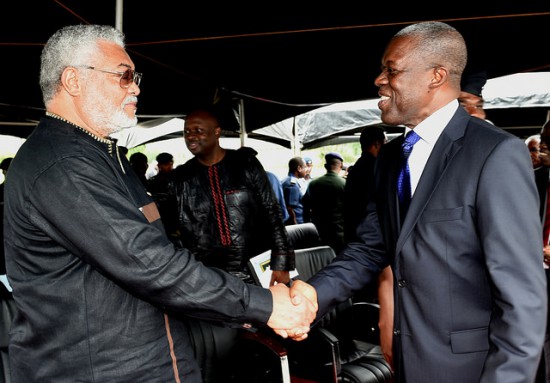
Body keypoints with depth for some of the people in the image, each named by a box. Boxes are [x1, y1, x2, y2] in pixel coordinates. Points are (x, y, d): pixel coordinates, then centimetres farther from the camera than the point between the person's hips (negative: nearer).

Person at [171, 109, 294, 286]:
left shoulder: (246, 163, 0)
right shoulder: (182, 177, 5)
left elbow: (272, 213, 0)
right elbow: (185, 229, 7)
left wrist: (281, 264, -6)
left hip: (257, 269, -1)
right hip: (210, 277, 1)